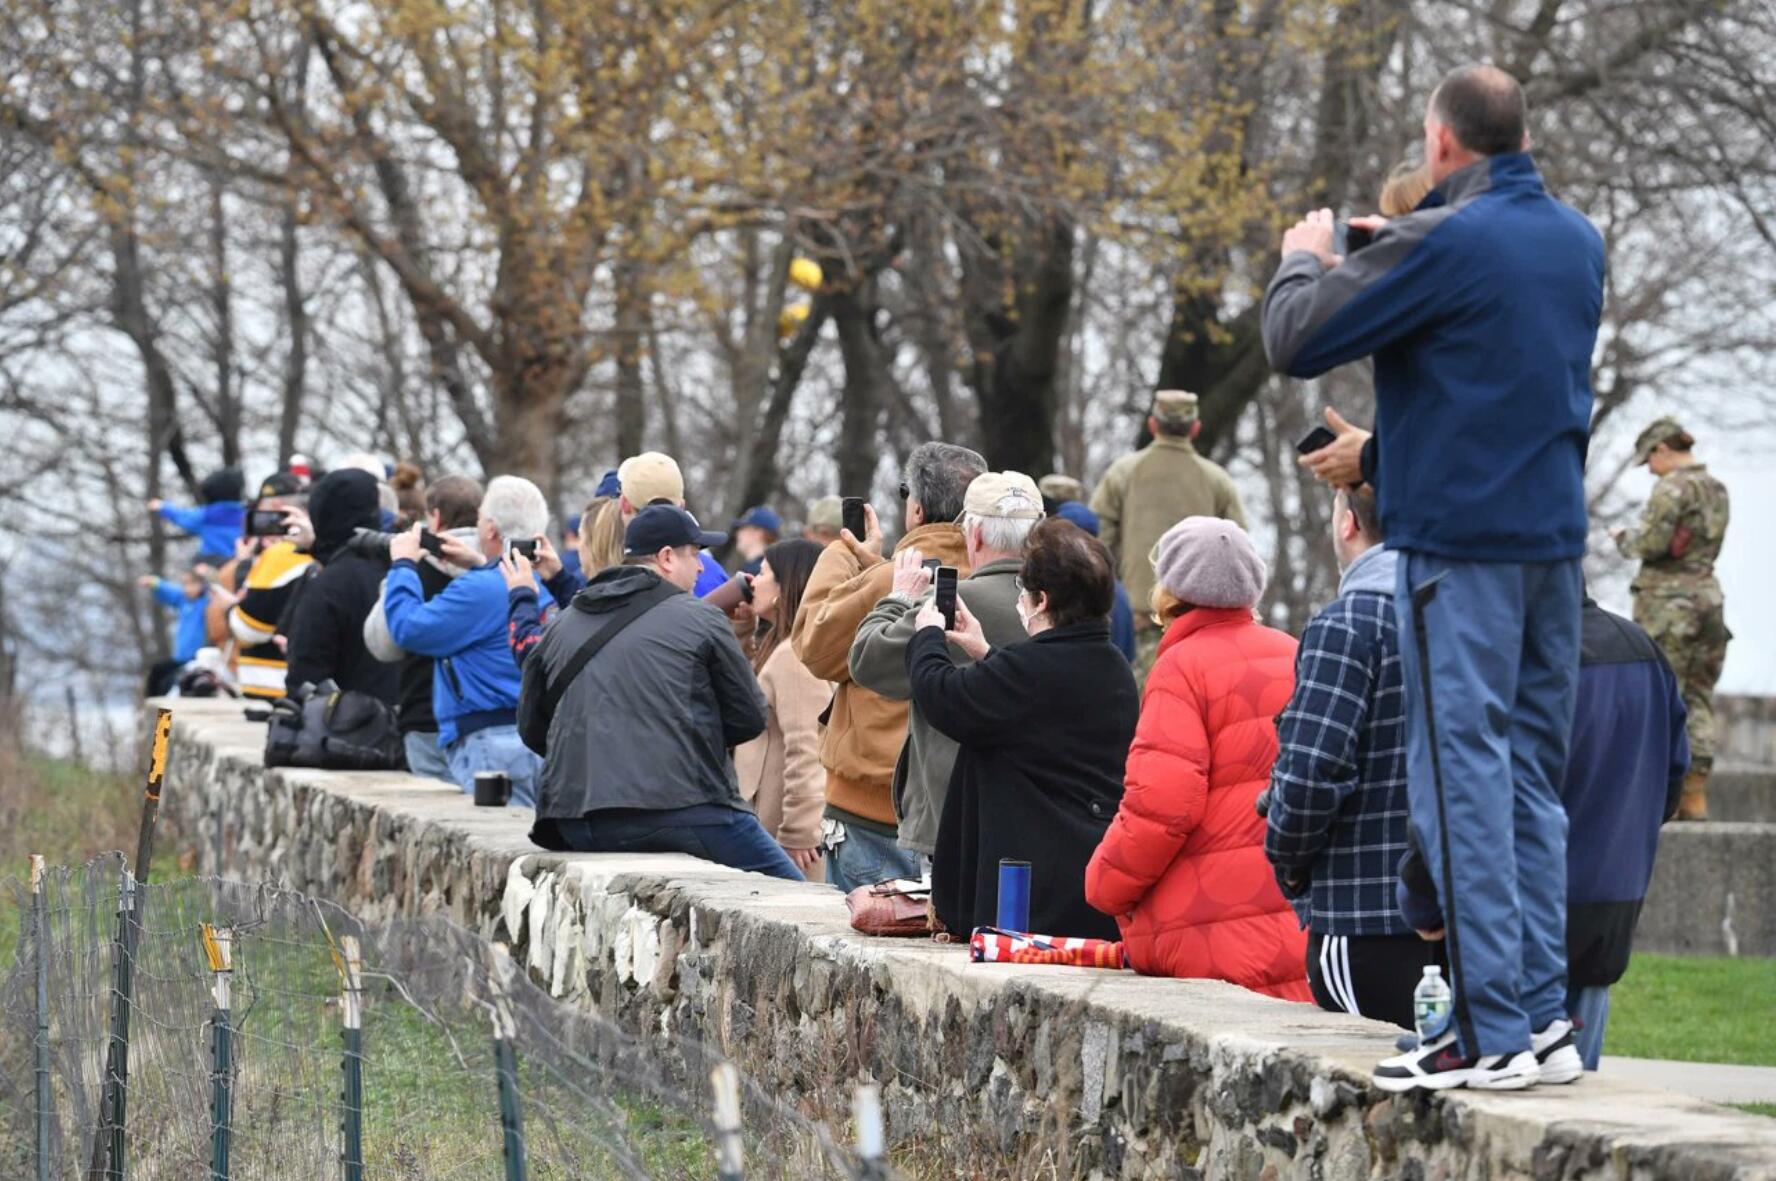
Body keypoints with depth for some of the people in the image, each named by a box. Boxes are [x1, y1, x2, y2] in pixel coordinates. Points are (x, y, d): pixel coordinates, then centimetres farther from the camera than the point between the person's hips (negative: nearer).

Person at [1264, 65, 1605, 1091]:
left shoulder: (1441, 244, -14)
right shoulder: (1579, 241, 12)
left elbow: (1296, 342, -13)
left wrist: (1306, 261, 8)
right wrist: (1378, 454, 30)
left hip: (1460, 543, -7)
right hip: (1557, 537, 7)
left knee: (1464, 773, -5)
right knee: (1533, 773, 14)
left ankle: (1491, 1032, -8)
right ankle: (1542, 1000, 13)